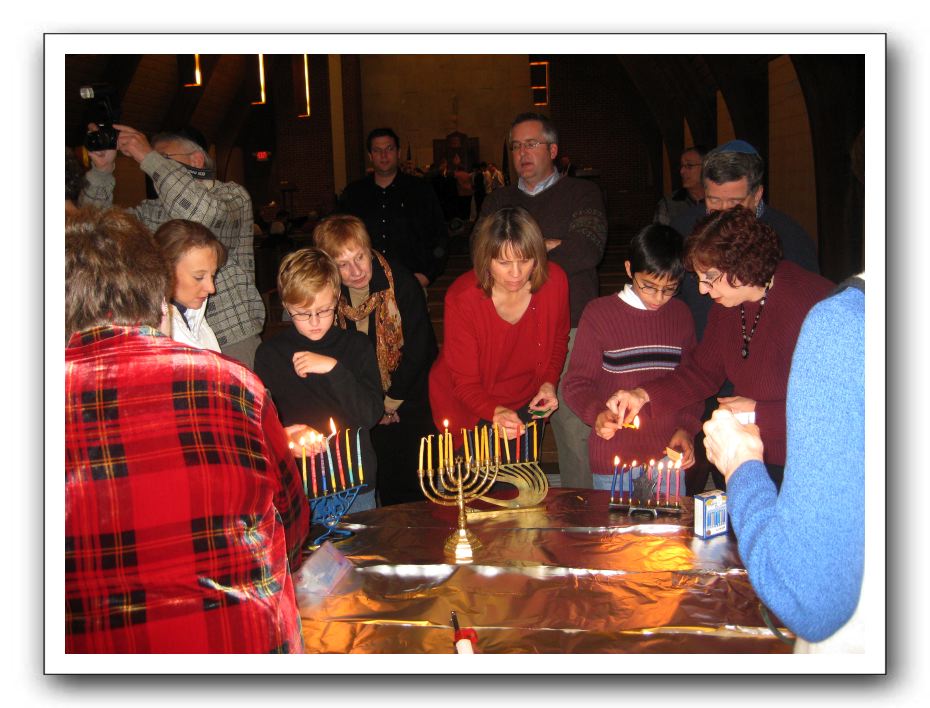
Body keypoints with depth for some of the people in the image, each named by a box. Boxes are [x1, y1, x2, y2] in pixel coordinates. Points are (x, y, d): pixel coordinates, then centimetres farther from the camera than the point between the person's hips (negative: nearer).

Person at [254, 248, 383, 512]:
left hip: (356, 484, 1)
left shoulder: (356, 345, -1)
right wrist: (286, 437, -19)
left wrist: (334, 369, -17)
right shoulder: (270, 353, -2)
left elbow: (371, 416, -9)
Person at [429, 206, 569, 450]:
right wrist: (495, 412, -41)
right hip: (471, 409, -3)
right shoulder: (462, 298, -28)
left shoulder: (554, 281, -18)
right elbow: (465, 383, -23)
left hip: (527, 400, 4)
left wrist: (549, 382, -11)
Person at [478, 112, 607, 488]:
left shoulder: (581, 193, 11)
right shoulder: (497, 201, 21)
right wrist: (548, 245, -5)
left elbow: (587, 252, -8)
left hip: (570, 329, -2)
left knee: (577, 435, -4)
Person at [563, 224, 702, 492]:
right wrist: (596, 414, -21)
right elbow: (576, 383, -2)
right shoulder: (599, 313, -5)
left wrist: (687, 427, 3)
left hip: (668, 455, 3)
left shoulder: (681, 314, 7)